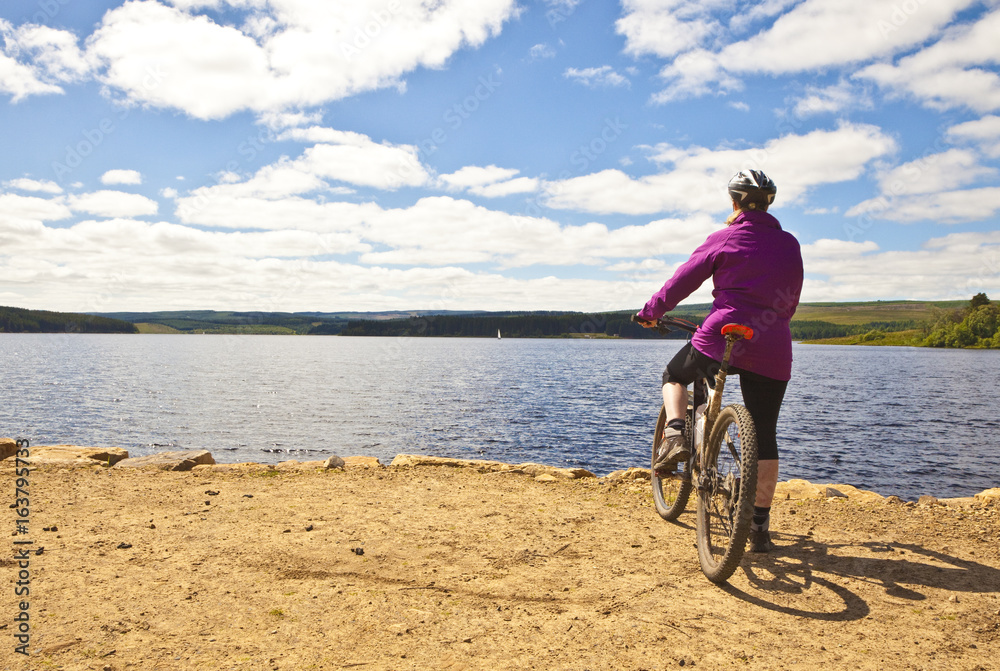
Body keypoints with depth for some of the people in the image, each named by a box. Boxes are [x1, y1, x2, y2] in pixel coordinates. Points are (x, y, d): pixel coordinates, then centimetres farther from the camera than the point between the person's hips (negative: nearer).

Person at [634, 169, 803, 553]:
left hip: (722, 337, -3)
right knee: (765, 437, 10)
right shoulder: (789, 244, 13)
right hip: (772, 352, 3)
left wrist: (651, 312, 20)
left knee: (674, 376, 26)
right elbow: (791, 301, 21)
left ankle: (675, 435, 1)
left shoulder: (724, 240, 2)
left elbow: (682, 281, 5)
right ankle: (759, 526, 12)